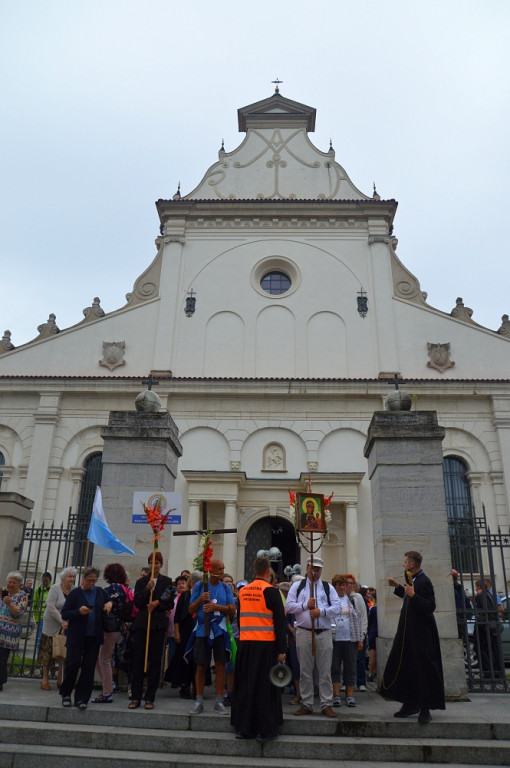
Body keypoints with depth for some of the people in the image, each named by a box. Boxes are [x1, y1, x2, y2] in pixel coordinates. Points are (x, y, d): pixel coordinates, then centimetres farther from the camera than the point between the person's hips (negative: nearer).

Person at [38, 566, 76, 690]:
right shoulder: (55, 588, -8)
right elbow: (50, 606, -15)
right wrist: (61, 621, -21)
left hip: (67, 626, 3)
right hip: (52, 625, -3)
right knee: (48, 651, 3)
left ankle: (60, 679, 14)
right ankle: (45, 679, 16)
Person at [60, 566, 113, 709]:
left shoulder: (100, 592, 9)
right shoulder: (75, 593, -3)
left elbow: (109, 601, 25)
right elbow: (64, 614, -6)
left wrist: (109, 604, 2)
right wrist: (79, 612, -22)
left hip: (94, 638, 3)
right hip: (76, 637, -3)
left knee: (89, 668, 4)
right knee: (73, 664, -2)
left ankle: (81, 698, 13)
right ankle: (65, 694, 22)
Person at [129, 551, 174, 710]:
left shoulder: (167, 582, 5)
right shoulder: (141, 582, 9)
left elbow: (170, 604, 4)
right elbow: (137, 603, 0)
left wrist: (157, 603, -12)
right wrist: (147, 589, -13)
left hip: (158, 625, -1)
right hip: (141, 623, 1)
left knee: (155, 660, 1)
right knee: (138, 660, 0)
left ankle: (150, 698, 9)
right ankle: (135, 697, 8)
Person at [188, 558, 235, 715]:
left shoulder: (225, 588, 5)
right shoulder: (199, 586, 2)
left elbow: (232, 609, -1)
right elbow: (191, 610, 2)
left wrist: (216, 606, -14)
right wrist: (200, 600, -16)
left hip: (219, 630, 1)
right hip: (202, 630, -1)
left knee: (220, 665, 1)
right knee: (200, 666, 3)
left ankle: (219, 702, 12)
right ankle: (199, 702, 16)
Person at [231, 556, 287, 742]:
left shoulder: (243, 591, 8)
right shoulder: (270, 591, -9)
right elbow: (279, 622, -10)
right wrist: (282, 650, -6)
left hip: (245, 644, 5)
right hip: (265, 645, -5)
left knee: (245, 685, 13)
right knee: (265, 687, 3)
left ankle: (243, 728, 20)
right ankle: (265, 730, 8)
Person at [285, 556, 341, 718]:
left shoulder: (328, 587, 11)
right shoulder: (297, 586, 9)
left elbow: (337, 607, 0)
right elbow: (289, 606, 1)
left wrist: (321, 611, -14)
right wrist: (305, 605, -12)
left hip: (324, 633, 0)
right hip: (303, 632, 0)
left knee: (325, 672, 3)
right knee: (305, 671, 6)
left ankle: (327, 705, 12)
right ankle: (306, 704, 17)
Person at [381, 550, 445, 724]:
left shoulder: (424, 582, -18)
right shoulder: (413, 580, 10)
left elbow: (430, 607, -26)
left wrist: (413, 595, -33)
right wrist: (397, 587, 21)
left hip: (421, 635, -10)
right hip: (408, 632, 10)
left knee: (422, 672, -1)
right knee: (404, 667, 13)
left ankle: (425, 708, 11)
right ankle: (410, 704, 25)